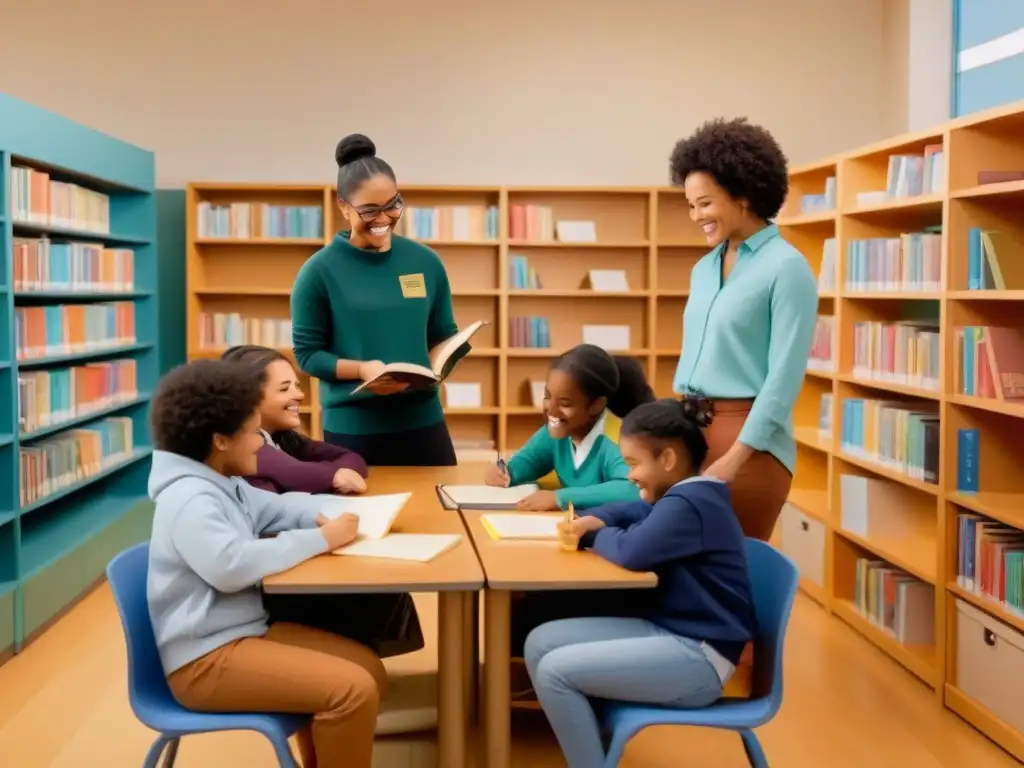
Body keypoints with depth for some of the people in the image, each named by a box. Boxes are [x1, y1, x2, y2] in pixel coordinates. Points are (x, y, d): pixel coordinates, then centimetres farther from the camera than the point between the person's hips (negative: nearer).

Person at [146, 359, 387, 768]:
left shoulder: (225, 485, 13)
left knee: (369, 669, 8)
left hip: (247, 630, 11)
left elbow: (275, 509, 25)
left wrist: (326, 514, 3)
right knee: (353, 690, -22)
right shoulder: (189, 500, -20)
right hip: (206, 659, -11)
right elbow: (233, 566, -33)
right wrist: (319, 540, -24)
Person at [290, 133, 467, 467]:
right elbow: (307, 353, -3)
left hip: (423, 421, 3)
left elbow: (444, 335, 11)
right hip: (352, 427, -3)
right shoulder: (319, 271, -6)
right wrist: (361, 369, -20)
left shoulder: (426, 262, 4)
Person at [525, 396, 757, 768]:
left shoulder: (689, 504, -19)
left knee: (555, 670, -19)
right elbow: (629, 511, 25)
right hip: (666, 631, 10)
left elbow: (632, 551, -30)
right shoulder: (687, 496, 12)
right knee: (541, 643, 1)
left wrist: (594, 536, -6)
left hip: (697, 657, -10)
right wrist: (588, 522, 2)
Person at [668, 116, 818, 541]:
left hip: (749, 441, -7)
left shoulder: (786, 268, -9)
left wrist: (734, 459, -18)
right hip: (691, 432, 7)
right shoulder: (704, 268, 13)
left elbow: (785, 376, -14)